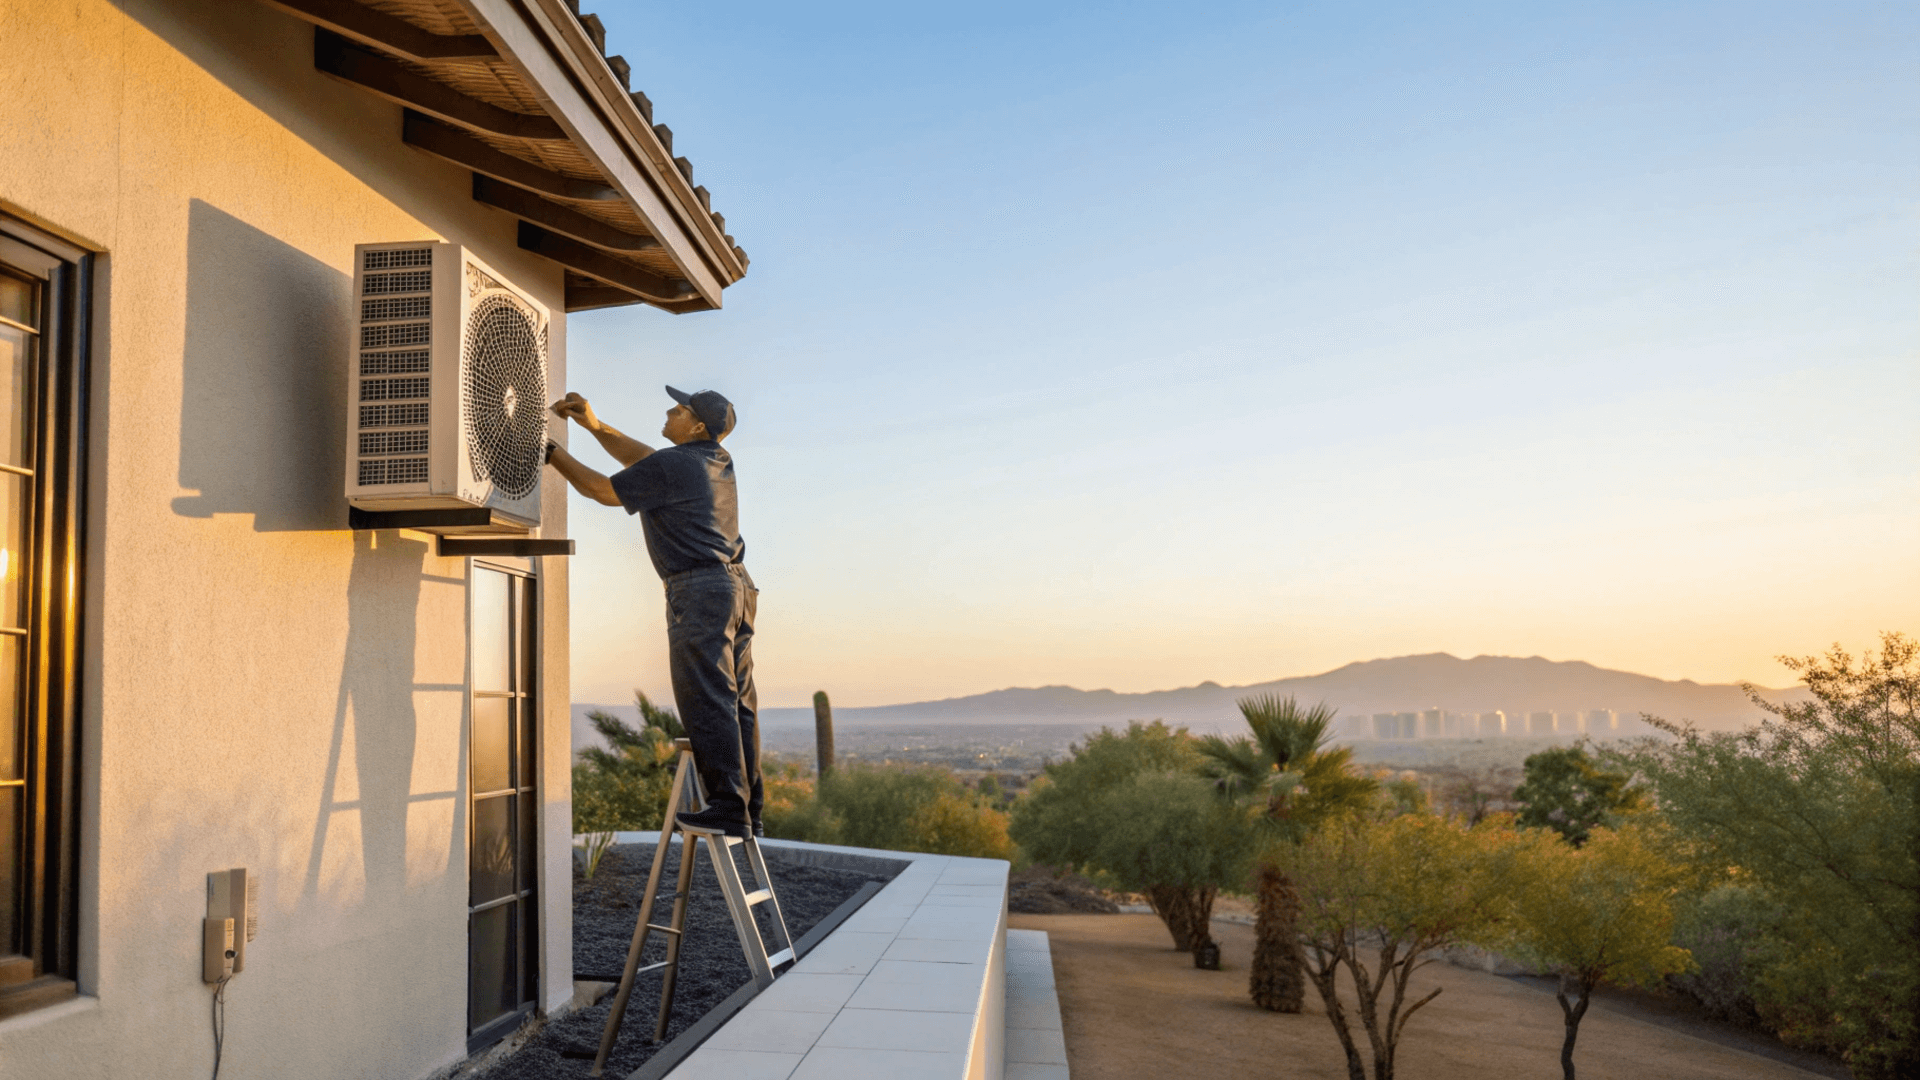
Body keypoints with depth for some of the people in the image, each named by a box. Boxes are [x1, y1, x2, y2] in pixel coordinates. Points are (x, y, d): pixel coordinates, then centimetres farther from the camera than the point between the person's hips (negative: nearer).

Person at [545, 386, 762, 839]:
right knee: (737, 703, 7)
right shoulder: (718, 462, 17)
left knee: (707, 703, -10)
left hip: (699, 589, -9)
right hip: (736, 584, 9)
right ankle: (748, 811, 9)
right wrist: (594, 425, 25)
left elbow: (601, 489, 3)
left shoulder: (671, 466, -8)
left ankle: (728, 809, -12)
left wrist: (553, 453, 16)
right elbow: (642, 459, 29)